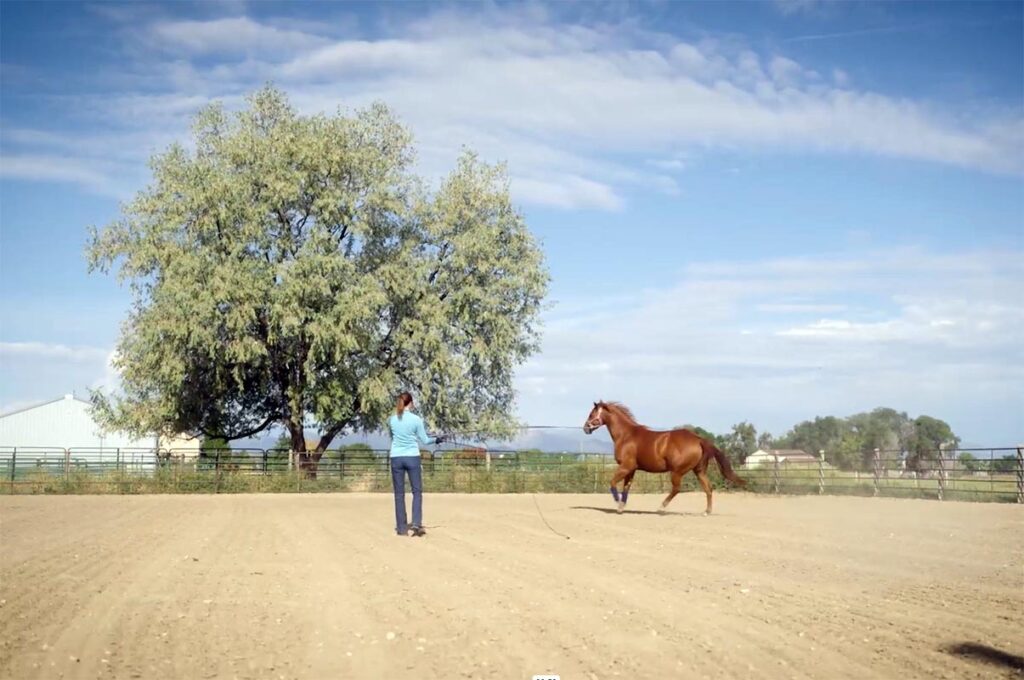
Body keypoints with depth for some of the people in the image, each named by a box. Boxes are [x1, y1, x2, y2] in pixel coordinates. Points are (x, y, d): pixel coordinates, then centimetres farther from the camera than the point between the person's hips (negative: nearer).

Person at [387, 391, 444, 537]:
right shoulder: (416, 419, -6)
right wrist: (436, 439, 21)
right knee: (417, 491, 7)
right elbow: (424, 440, 2)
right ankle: (416, 523, -7)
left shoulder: (392, 419, 1)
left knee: (399, 494, 7)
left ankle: (402, 527, 7)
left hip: (396, 458, 2)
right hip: (412, 458, -2)